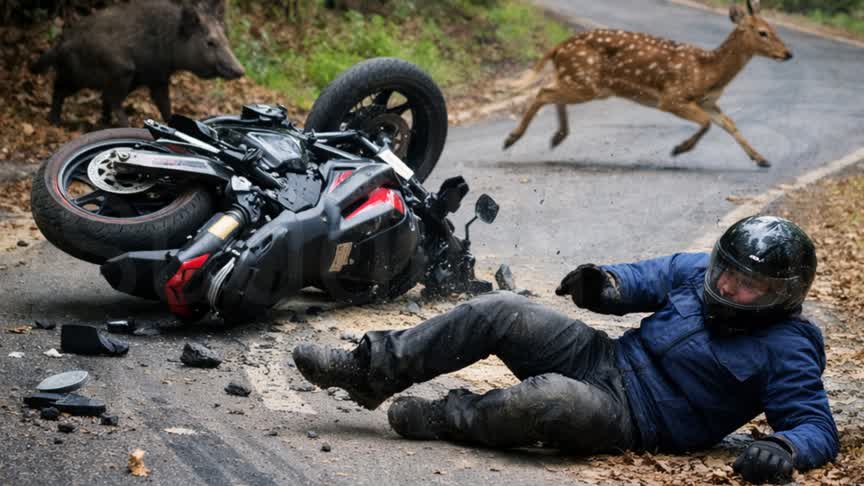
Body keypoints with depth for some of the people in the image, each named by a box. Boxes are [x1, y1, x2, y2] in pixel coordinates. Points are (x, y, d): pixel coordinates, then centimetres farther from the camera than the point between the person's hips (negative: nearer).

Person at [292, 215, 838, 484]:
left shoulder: (784, 352, -10)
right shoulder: (702, 272, 8)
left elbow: (818, 427, -12)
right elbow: (649, 277, 22)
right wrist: (605, 284, -1)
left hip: (635, 418, -7)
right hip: (608, 356, 7)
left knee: (552, 398, -39)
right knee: (500, 311, -13)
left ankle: (450, 419, -13)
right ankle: (371, 369, -11)